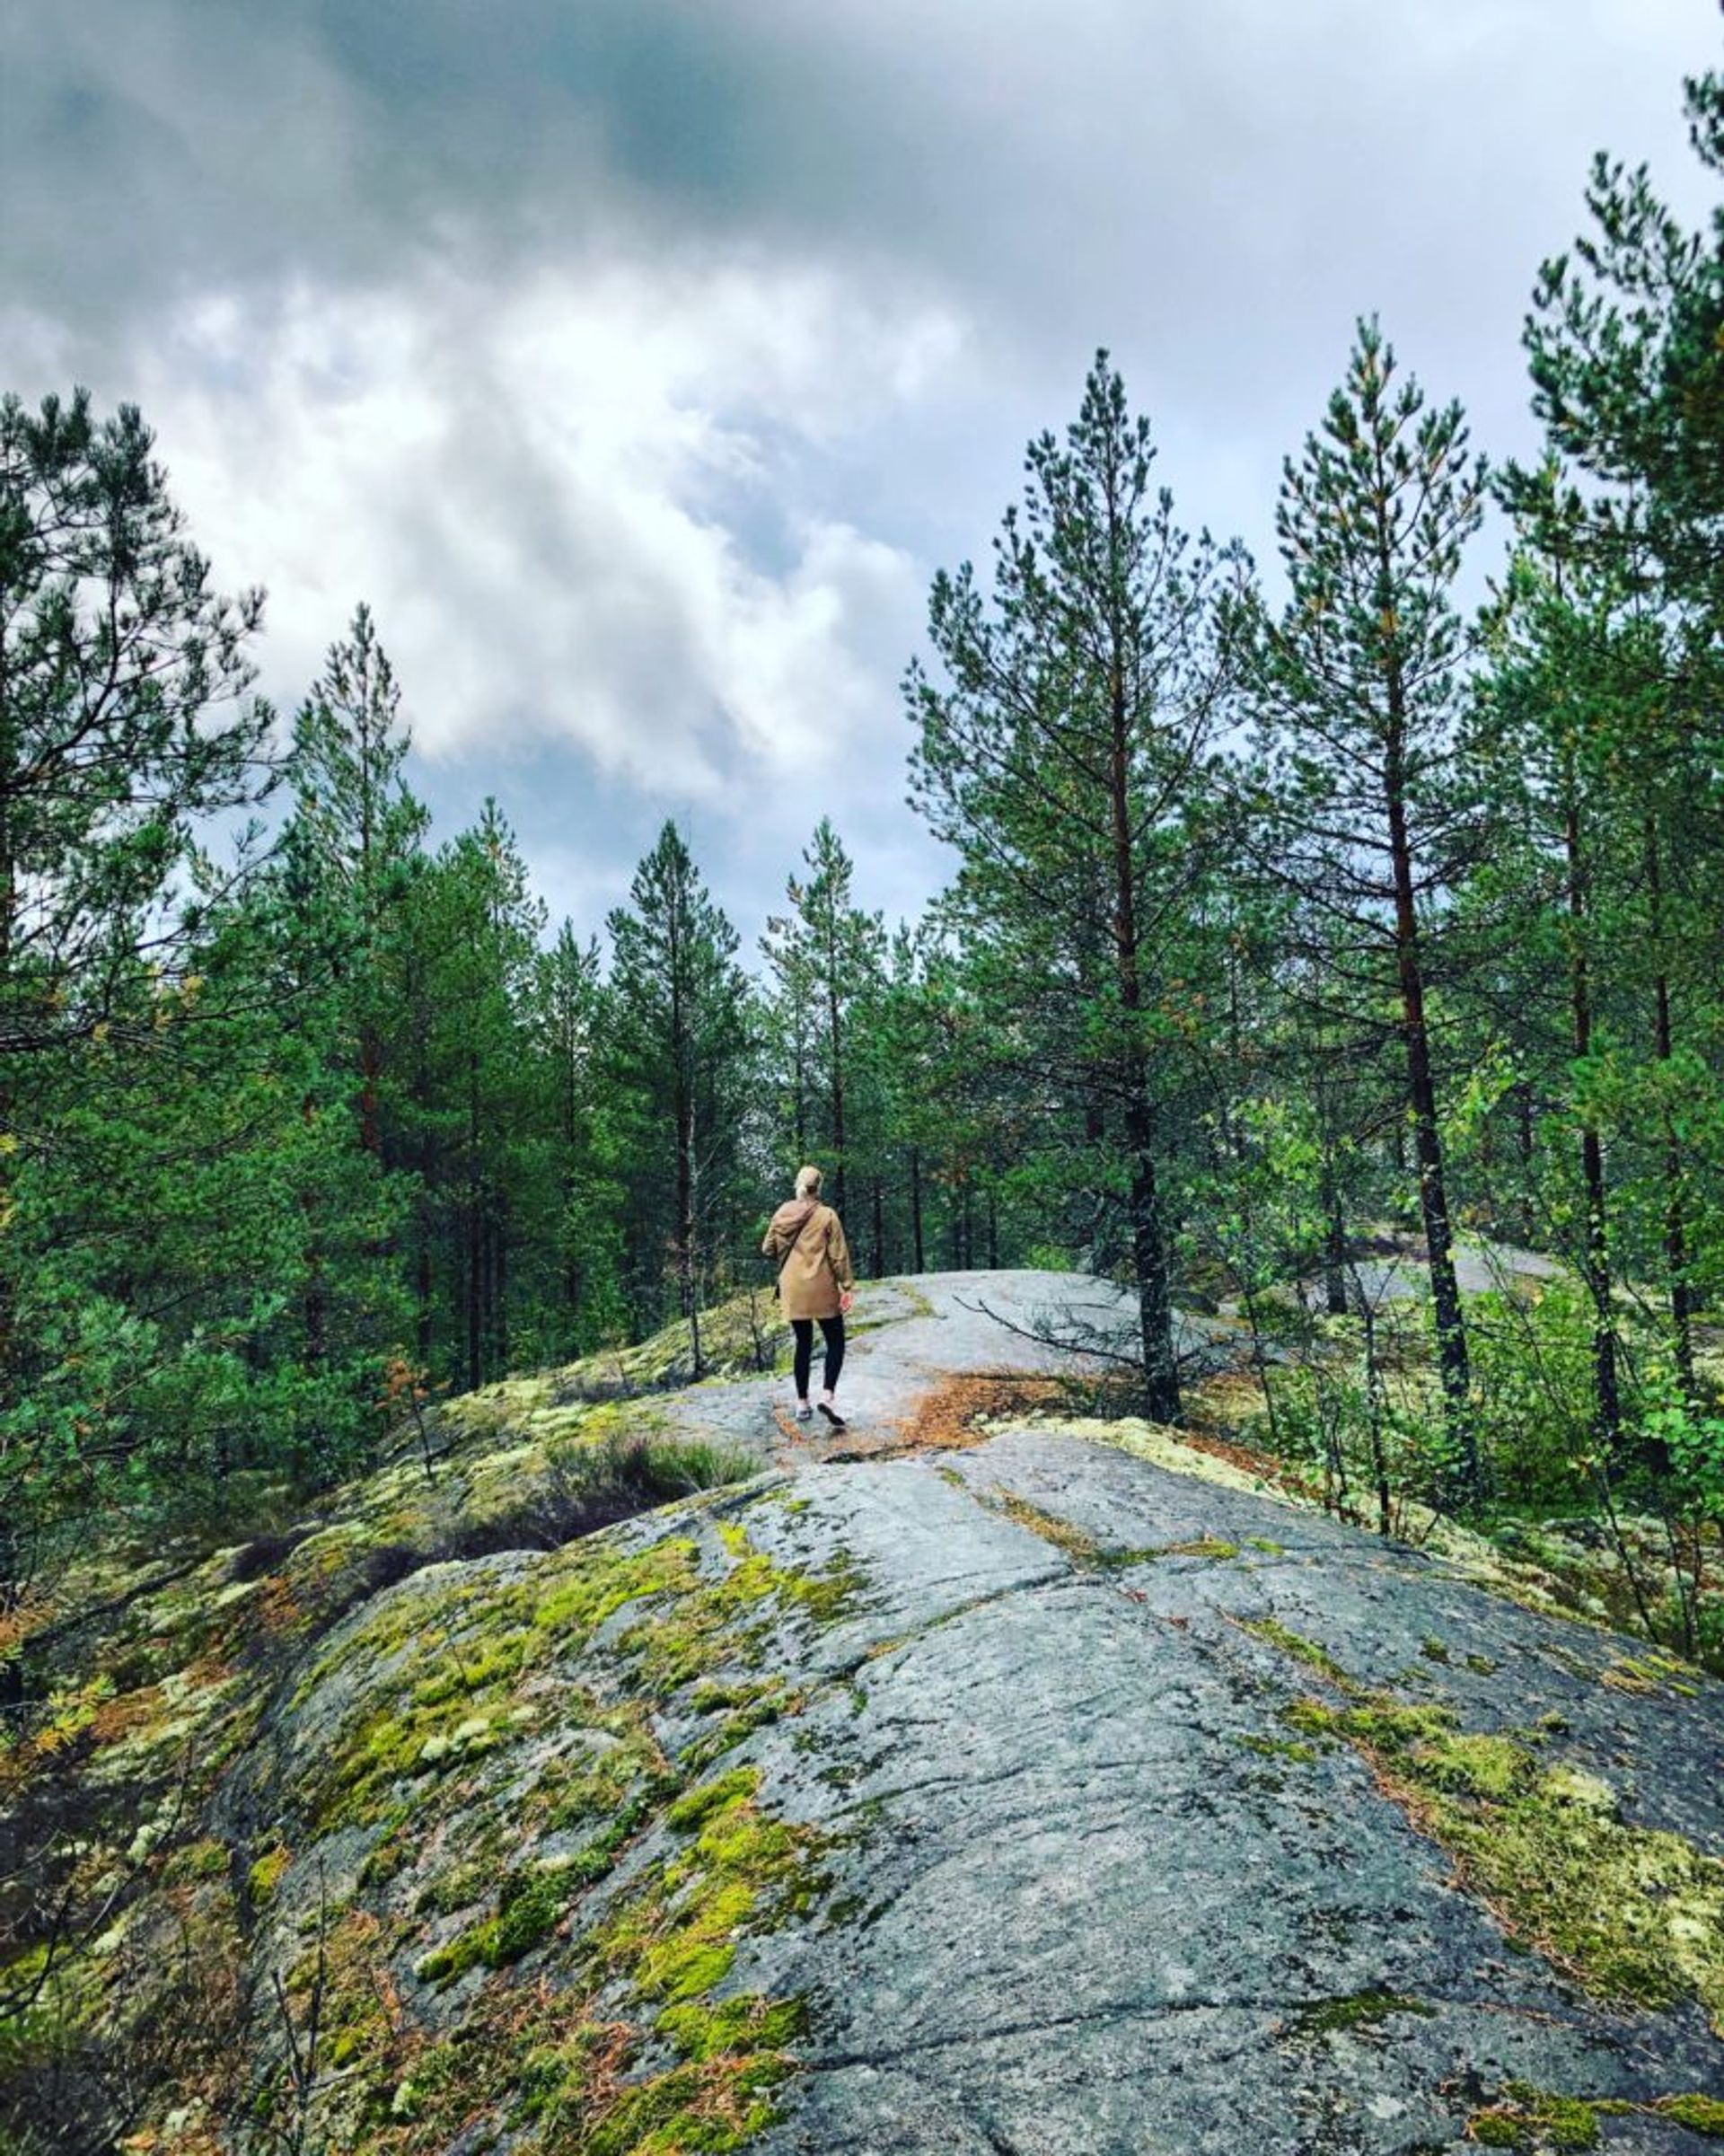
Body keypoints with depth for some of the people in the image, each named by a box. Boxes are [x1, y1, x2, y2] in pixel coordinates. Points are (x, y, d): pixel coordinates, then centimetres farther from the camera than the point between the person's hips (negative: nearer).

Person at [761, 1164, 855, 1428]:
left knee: (803, 1344, 15)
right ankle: (828, 1395, -12)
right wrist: (848, 1287, -3)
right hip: (821, 1289, -4)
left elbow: (767, 1250, 7)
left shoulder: (781, 1215, 2)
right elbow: (839, 1256, -9)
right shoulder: (827, 1216, -8)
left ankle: (802, 1403, 15)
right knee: (835, 1342, 6)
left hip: (792, 1289, 4)